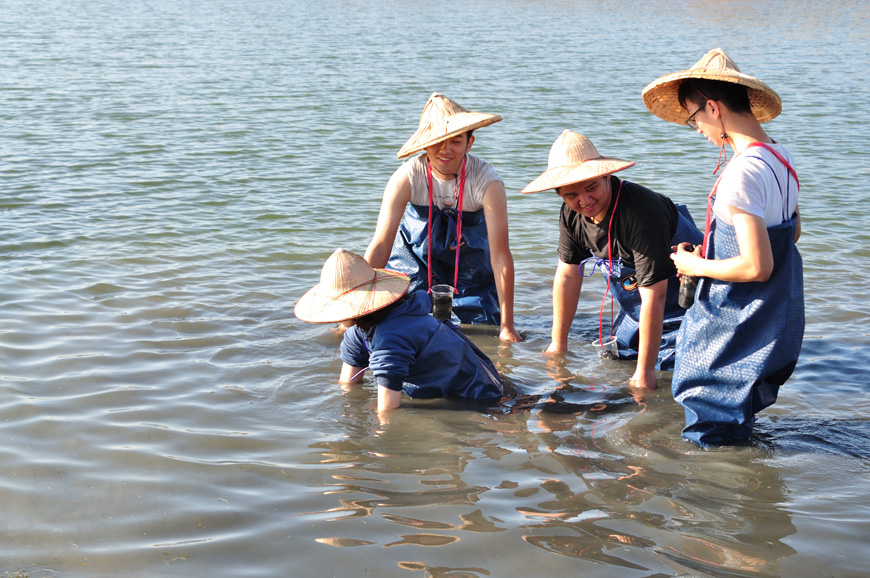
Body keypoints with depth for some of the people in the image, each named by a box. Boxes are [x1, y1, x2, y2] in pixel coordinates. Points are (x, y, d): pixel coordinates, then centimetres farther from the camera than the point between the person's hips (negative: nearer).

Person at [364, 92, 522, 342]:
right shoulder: (406, 178, -28)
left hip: (470, 255, 0)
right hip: (416, 253, 0)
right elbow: (380, 245, -28)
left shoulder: (487, 182, -30)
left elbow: (500, 254, -29)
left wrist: (507, 326, -29)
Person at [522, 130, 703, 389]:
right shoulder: (571, 213, -12)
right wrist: (558, 344, 6)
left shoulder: (641, 210, -37)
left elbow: (654, 295, -37)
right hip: (636, 309, 7)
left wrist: (644, 371, -34)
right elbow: (568, 274, 2)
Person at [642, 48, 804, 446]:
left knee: (711, 437, 7)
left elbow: (757, 267, -30)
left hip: (738, 330, -9)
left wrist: (697, 266, -12)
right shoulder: (781, 157, 3)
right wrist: (714, 258, 17)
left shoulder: (741, 174, -27)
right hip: (779, 320, 9)